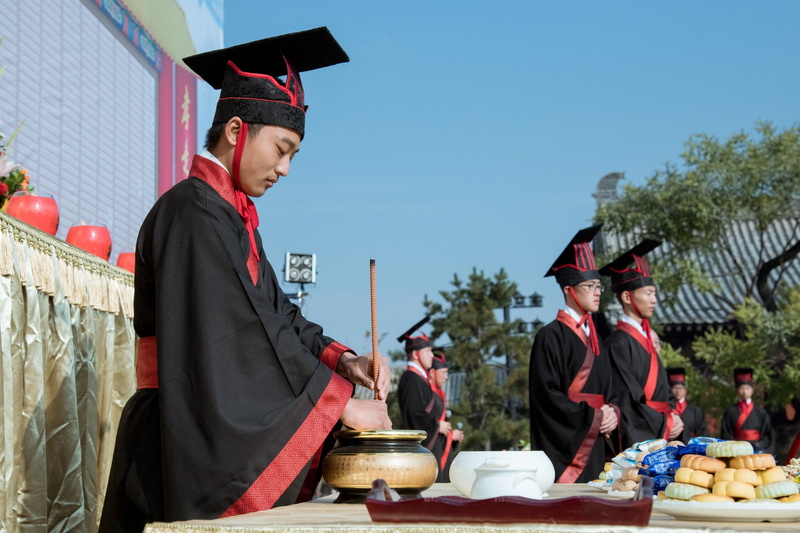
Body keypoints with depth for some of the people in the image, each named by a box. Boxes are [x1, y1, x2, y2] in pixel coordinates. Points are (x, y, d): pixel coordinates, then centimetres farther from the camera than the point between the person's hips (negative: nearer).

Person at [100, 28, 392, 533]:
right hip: (192, 448, -9)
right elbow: (242, 335, -20)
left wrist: (341, 359, -1)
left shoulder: (233, 216, 18)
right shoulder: (193, 210, -13)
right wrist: (340, 402, -16)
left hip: (226, 432, 9)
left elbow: (276, 314, 17)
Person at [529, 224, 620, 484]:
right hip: (565, 447, -7)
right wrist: (593, 416, -12)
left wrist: (612, 413, 0)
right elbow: (547, 394, -14)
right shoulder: (551, 336, -7)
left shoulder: (594, 336, 18)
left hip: (594, 445, 7)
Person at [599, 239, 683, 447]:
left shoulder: (644, 339, 17)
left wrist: (674, 417, 0)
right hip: (635, 440, -8)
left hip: (659, 438, 8)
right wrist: (665, 423, -8)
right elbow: (626, 399, -15)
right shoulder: (619, 343, -10)